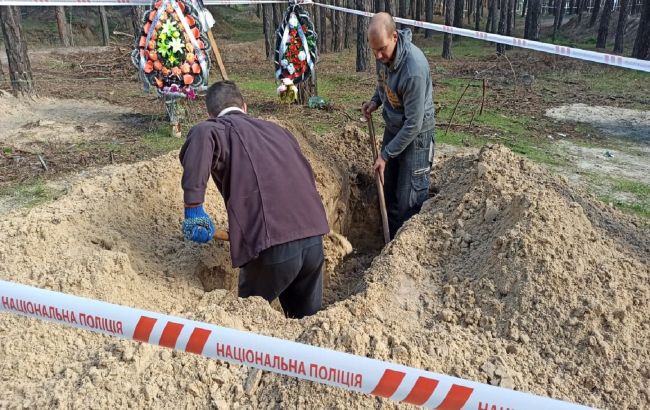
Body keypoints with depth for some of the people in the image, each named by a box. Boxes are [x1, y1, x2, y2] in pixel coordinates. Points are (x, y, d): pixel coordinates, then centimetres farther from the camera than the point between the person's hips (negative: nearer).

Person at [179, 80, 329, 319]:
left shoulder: (219, 128, 7)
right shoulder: (275, 129, 22)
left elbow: (202, 136, -19)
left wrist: (193, 206, -18)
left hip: (272, 246, -5)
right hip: (313, 240, 5)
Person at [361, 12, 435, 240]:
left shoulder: (414, 69, -33)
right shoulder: (383, 54, -10)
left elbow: (413, 124, -27)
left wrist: (386, 155, -20)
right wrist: (375, 100, -4)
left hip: (415, 135, -8)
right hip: (393, 127, 8)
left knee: (410, 199, -5)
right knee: (388, 189, 15)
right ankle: (393, 240, 31)